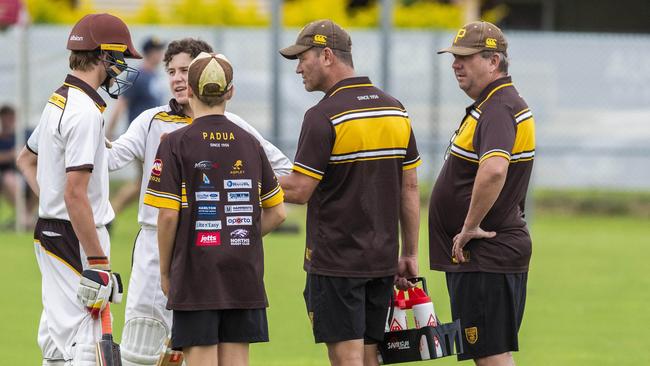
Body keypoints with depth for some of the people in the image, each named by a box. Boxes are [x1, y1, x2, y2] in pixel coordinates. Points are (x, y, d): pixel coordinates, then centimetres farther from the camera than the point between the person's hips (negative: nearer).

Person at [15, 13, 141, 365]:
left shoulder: (57, 100, 11)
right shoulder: (86, 112, -19)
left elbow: (26, 158, 29)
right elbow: (75, 194, -24)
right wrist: (98, 264, -23)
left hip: (49, 228, 10)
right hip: (76, 238, -10)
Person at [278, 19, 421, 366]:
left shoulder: (323, 116, -14)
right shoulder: (395, 110, 8)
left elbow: (299, 190, -15)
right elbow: (410, 187, 10)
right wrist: (409, 253, 15)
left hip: (335, 260, -7)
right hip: (383, 260, 7)